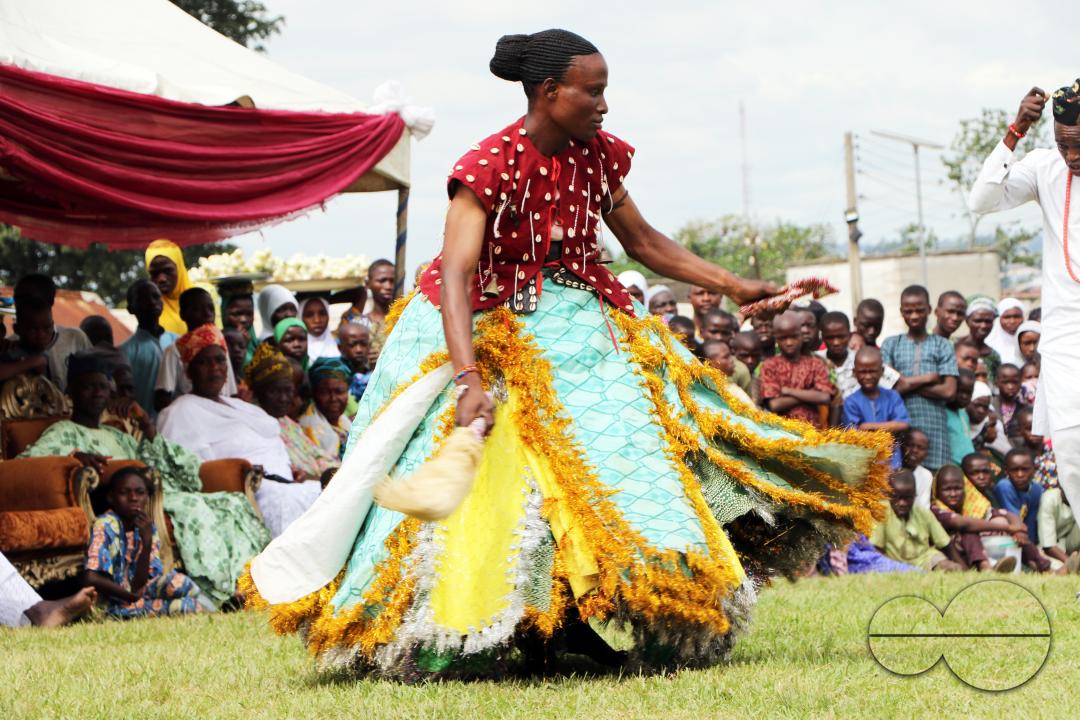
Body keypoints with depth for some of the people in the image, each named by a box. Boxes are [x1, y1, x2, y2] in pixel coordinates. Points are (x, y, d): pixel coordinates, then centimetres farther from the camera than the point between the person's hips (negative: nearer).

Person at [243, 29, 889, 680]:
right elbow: (456, 274, -28)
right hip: (493, 329, -6)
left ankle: (564, 622, -8)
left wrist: (734, 286, 6)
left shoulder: (598, 157, -1)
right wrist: (469, 377, -41)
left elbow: (645, 243, 12)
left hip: (579, 323, 6)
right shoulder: (490, 167, -20)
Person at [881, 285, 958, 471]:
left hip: (933, 426, 0)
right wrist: (928, 378, -3)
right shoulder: (891, 345, 11)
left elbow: (948, 391, -1)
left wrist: (908, 384, -2)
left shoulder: (942, 346, 9)